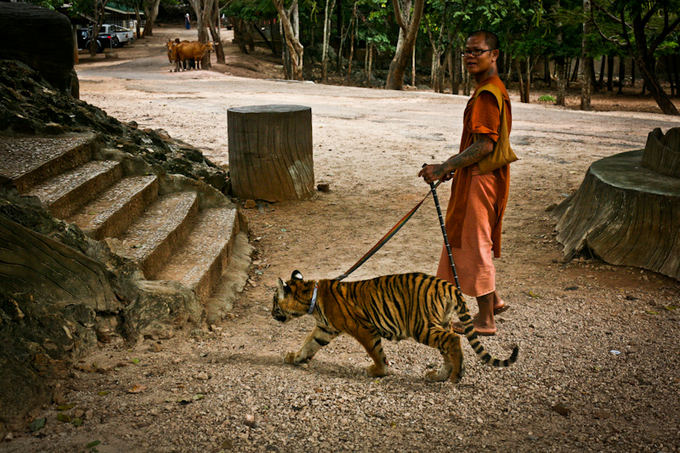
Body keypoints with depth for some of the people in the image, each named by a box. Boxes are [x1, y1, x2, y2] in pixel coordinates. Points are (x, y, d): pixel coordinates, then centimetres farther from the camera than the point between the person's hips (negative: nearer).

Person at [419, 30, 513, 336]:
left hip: (481, 180, -10)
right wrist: (452, 166, 20)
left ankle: (485, 320, 9)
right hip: (477, 176, 10)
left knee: (474, 244, -2)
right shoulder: (491, 89, 15)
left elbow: (485, 145, -25)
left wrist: (444, 168, -22)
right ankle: (492, 300, 34)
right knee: (474, 242, 20)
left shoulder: (487, 95, -19)